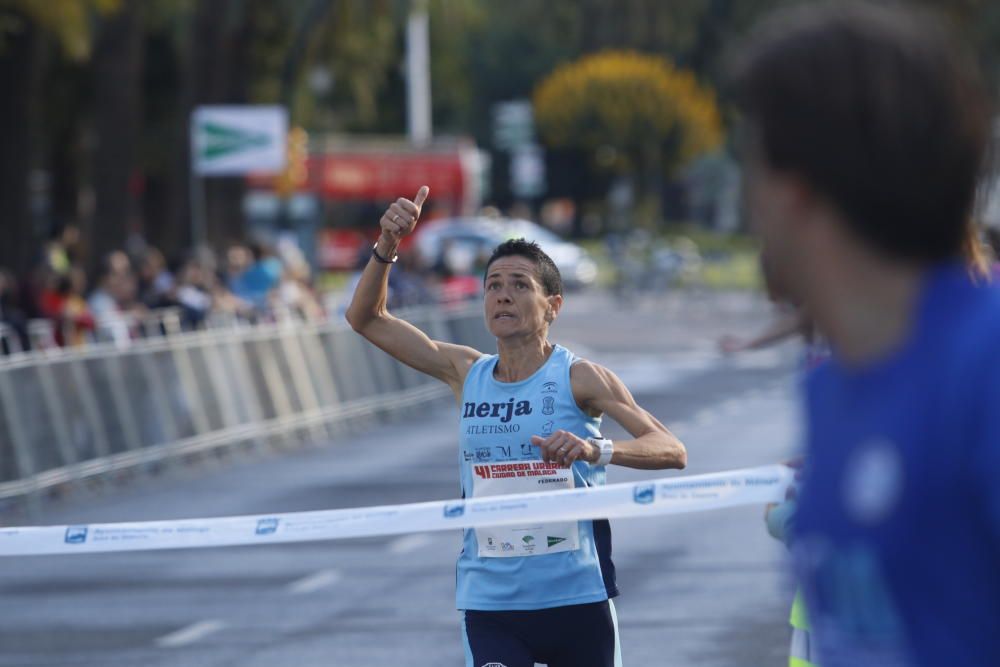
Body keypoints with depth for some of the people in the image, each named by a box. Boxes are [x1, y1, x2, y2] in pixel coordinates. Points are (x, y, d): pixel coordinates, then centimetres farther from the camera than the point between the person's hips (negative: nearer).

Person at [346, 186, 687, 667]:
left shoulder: (580, 378, -7)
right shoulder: (467, 374, 6)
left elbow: (672, 451, -15)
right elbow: (366, 318, 10)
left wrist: (596, 449, -34)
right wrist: (387, 247, -8)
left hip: (576, 597, -2)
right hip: (489, 604, 2)